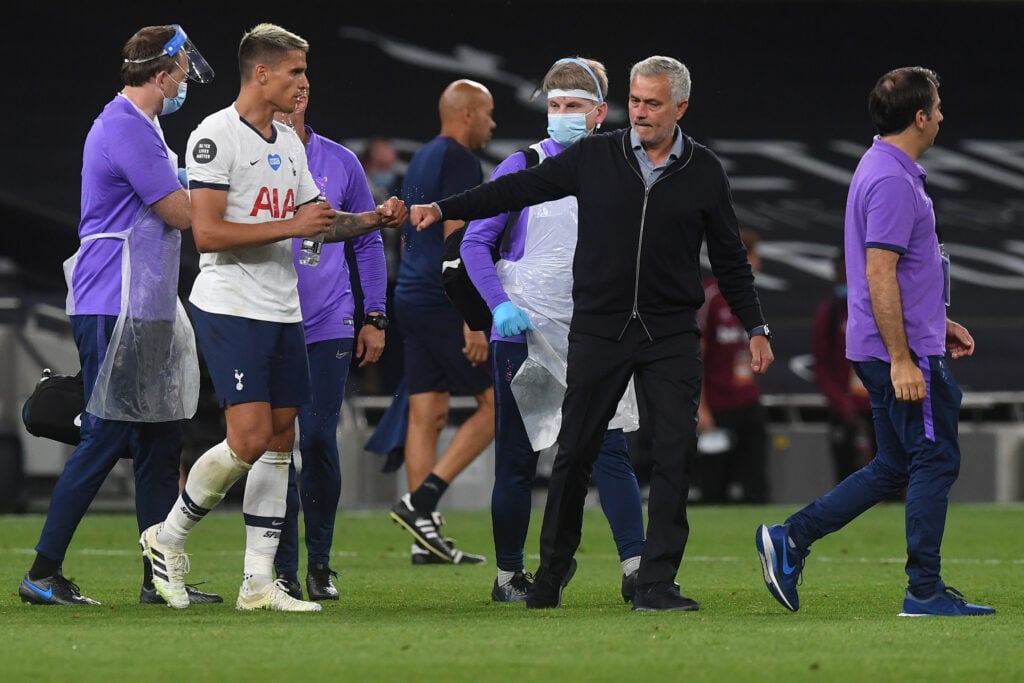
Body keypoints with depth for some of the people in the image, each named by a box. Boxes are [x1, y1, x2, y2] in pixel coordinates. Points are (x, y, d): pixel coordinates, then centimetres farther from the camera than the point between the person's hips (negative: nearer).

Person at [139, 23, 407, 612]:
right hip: (231, 309, -9)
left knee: (280, 438, 5)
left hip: (283, 312, 9)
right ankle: (169, 537, 5)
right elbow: (207, 233, -18)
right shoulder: (216, 136, -11)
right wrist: (291, 226, -20)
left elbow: (319, 222, 25)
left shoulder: (290, 144, 16)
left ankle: (259, 581, 7)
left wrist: (375, 219, 7)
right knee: (249, 440, -16)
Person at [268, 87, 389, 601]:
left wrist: (374, 317, 8)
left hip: (327, 325, 0)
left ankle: (320, 562, 7)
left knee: (318, 439, -5)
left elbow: (368, 242, 13)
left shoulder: (340, 164, 6)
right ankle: (284, 570, 5)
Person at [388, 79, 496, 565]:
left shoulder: (421, 160, 19)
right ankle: (420, 502, -11)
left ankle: (425, 537, 3)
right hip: (444, 304, -9)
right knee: (496, 404, -3)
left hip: (411, 300, 9)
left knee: (426, 416, 6)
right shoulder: (459, 161, -10)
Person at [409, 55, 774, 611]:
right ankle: (551, 573, 20)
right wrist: (443, 209, -5)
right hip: (598, 330, 0)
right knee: (574, 452, 3)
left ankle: (655, 584, -4)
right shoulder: (594, 157, 2)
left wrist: (755, 327, 10)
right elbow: (521, 187, 2)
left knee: (674, 455, -8)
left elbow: (729, 258, 11)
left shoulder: (704, 172, 4)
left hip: (672, 336, 0)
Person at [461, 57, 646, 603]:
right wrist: (501, 305, -15)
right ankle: (508, 574, 14)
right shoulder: (523, 168, -3)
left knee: (610, 451, -8)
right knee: (517, 460, 4)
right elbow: (476, 242, -2)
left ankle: (635, 567, -12)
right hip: (523, 334, -2)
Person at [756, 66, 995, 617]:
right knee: (935, 462, -3)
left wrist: (939, 325, 26)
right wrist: (902, 359, -24)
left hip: (898, 347, 10)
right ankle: (925, 592, 1)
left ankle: (789, 540, 11)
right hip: (903, 350, -10)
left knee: (894, 467, 13)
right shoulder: (893, 181, -18)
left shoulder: (885, 171, 16)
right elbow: (880, 276, -23)